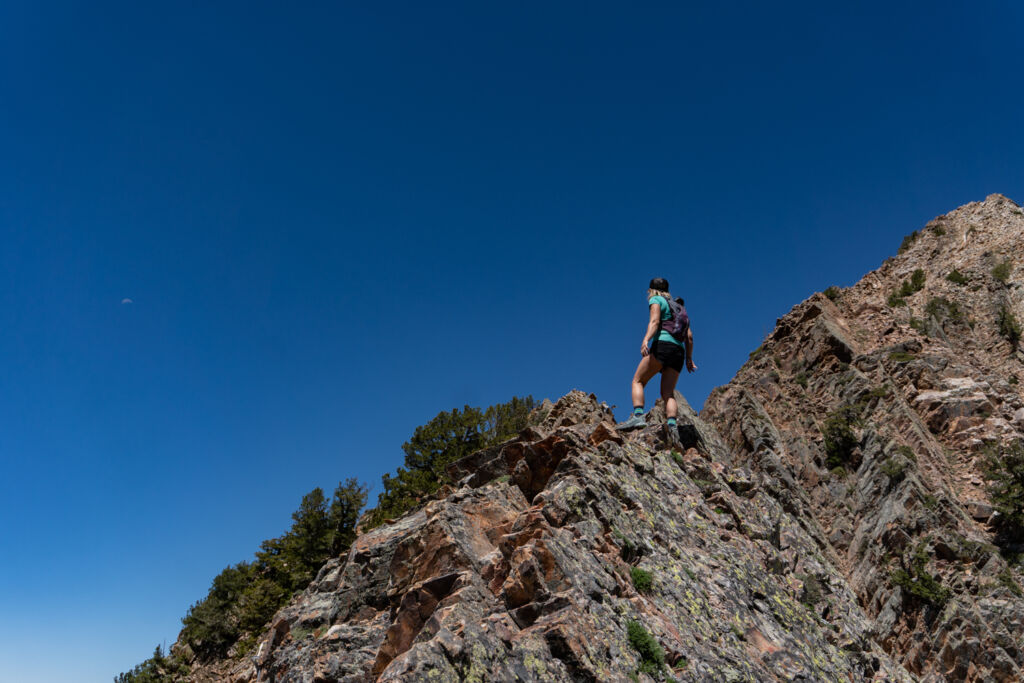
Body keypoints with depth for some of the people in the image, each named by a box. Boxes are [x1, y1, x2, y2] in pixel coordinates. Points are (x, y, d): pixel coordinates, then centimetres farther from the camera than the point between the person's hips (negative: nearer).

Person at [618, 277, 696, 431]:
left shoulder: (656, 299, 10)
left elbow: (655, 321, -10)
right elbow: (689, 336, 22)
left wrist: (645, 340, -24)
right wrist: (689, 358, 23)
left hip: (662, 344, -6)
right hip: (679, 350, 6)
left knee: (638, 381, -3)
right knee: (668, 392, 0)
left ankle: (638, 416, -23)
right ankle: (672, 426, -20)